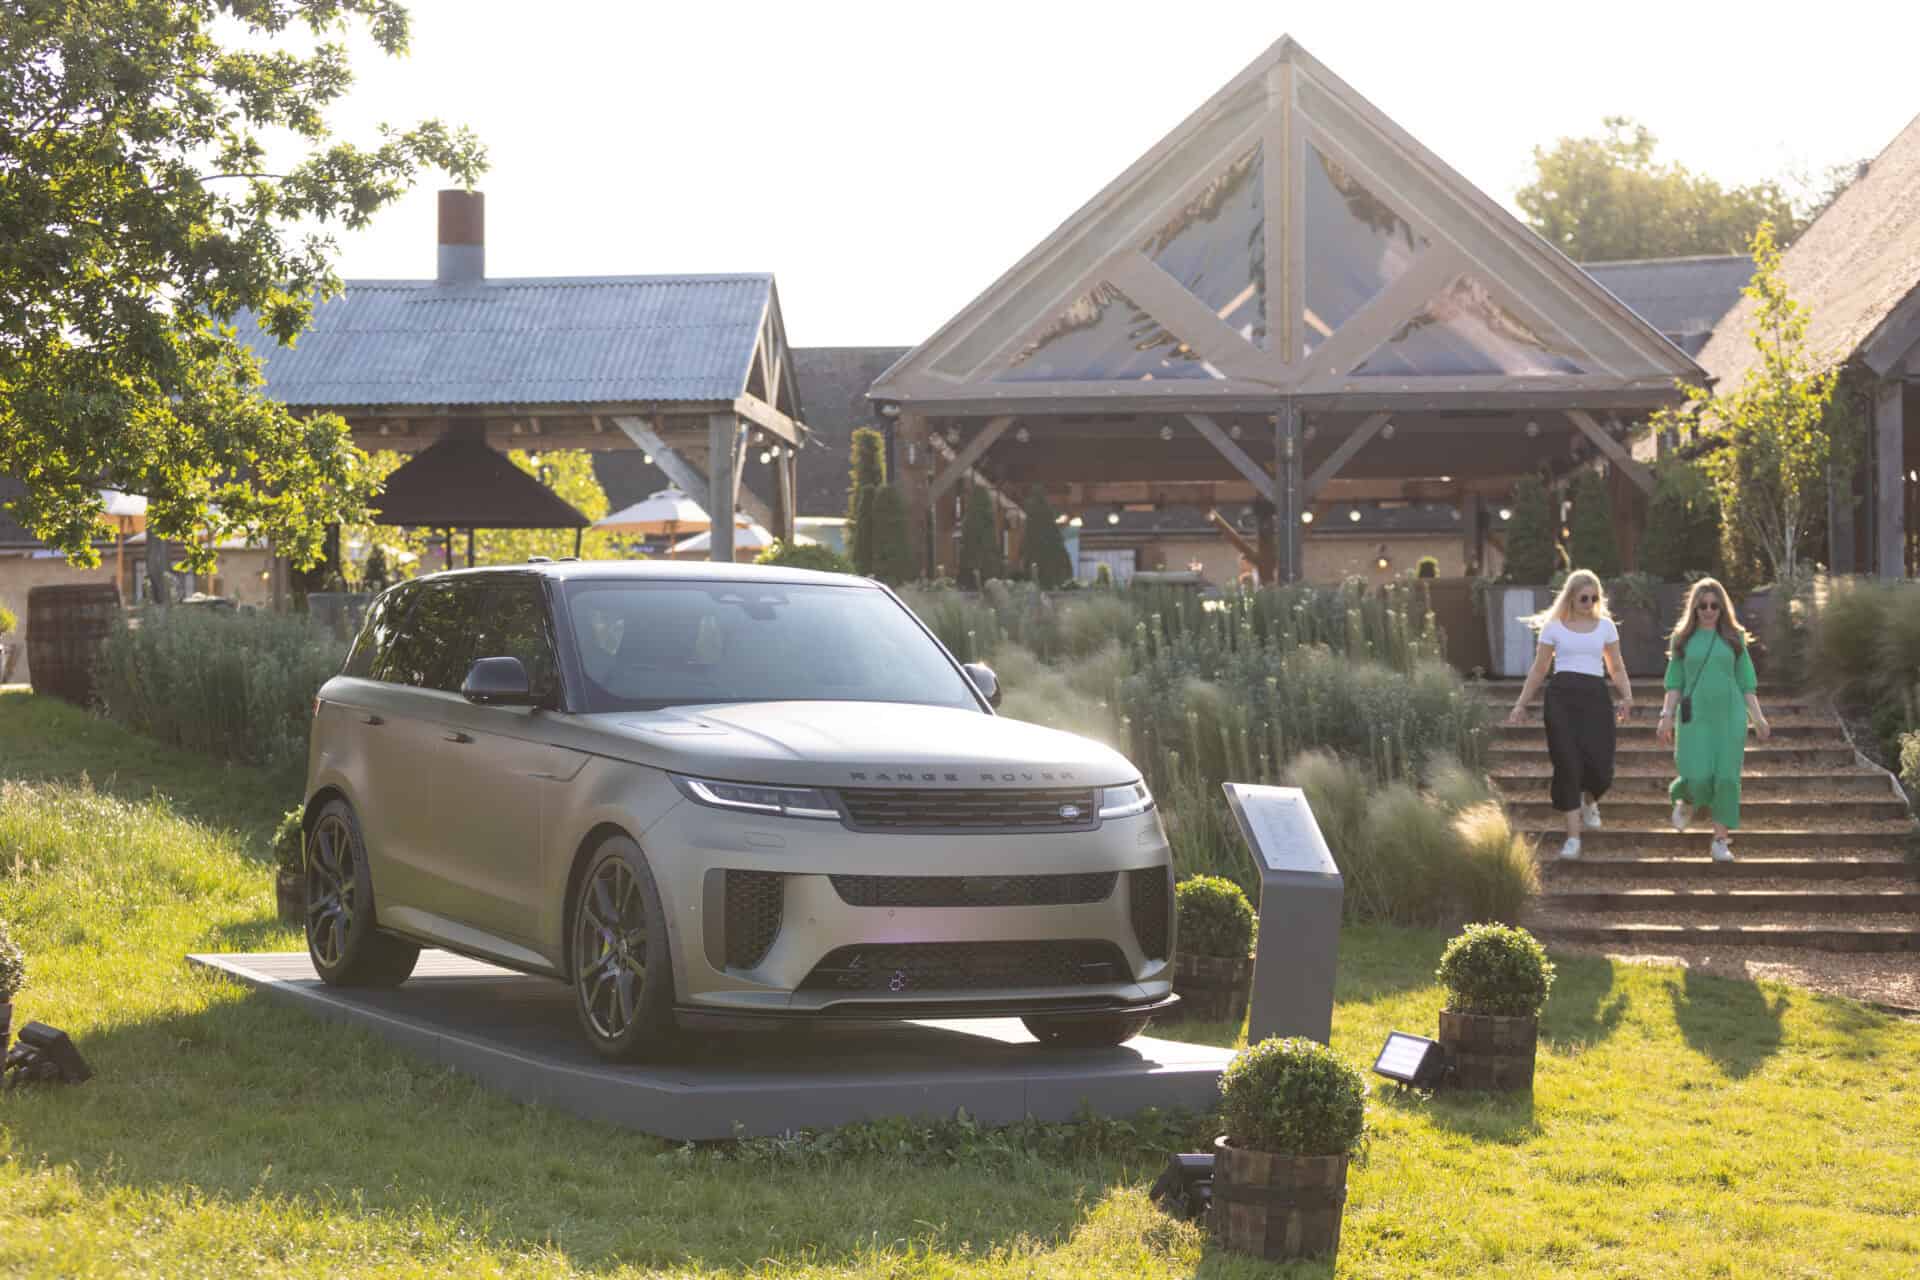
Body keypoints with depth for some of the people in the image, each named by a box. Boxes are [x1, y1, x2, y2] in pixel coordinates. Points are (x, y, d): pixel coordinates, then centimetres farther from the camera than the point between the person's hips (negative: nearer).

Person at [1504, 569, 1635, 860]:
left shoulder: (1606, 626, 11)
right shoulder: (1553, 627, 6)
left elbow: (1617, 668, 14)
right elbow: (1538, 670, 10)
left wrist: (1627, 695, -4)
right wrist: (1520, 704, 4)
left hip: (1595, 697, 1)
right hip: (1562, 696, -1)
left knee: (1600, 766, -7)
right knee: (1568, 765, -7)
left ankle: (1589, 802, 31)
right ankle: (1573, 836, -2)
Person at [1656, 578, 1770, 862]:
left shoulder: (1733, 638, 9)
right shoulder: (1683, 639, 7)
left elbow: (1746, 683, 11)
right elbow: (1675, 684, 8)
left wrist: (1757, 718, 5)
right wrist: (1667, 716, -1)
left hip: (1730, 716, 1)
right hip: (1695, 718, -1)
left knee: (1727, 778, -5)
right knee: (1697, 776, -14)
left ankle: (1721, 839, 5)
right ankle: (1687, 803, 22)